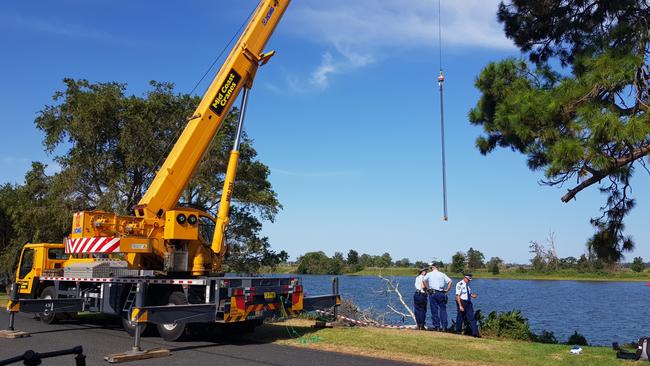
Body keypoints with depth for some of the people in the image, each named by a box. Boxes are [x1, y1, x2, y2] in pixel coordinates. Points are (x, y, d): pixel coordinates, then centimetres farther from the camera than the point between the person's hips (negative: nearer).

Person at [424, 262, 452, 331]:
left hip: (433, 293, -2)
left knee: (434, 310, 3)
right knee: (443, 309, 5)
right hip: (441, 293, 2)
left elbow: (424, 280, -15)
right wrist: (447, 290, 4)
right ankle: (444, 326, 1)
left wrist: (428, 288, -6)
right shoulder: (442, 274, 11)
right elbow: (450, 281, 0)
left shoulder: (429, 274, 3)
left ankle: (436, 326, 2)